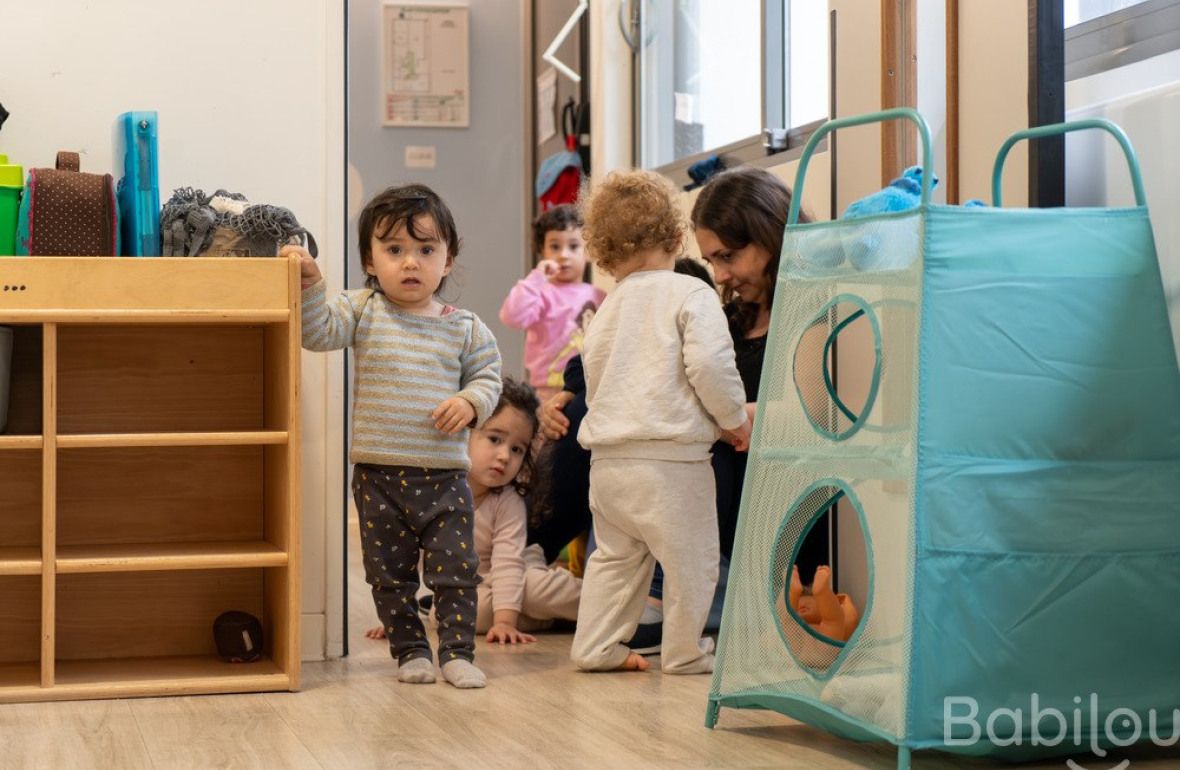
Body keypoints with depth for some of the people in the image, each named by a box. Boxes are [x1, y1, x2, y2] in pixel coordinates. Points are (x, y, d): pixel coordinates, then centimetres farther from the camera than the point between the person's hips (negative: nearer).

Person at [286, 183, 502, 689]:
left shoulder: (464, 328, 3)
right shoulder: (364, 311, 1)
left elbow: (487, 374, 10)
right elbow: (320, 332, -11)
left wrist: (471, 402, -10)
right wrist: (309, 284, -24)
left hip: (445, 474, 0)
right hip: (378, 473, 0)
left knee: (455, 569, -1)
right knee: (389, 573, 8)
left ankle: (456, 653, 10)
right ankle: (410, 651, 21)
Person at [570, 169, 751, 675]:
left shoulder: (606, 312, 15)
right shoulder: (691, 295, -5)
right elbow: (709, 364, -16)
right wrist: (734, 419, -3)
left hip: (607, 458, 7)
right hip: (669, 458, -7)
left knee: (616, 556, 20)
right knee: (691, 557, 6)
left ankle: (596, 647, 22)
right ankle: (686, 651, 13)